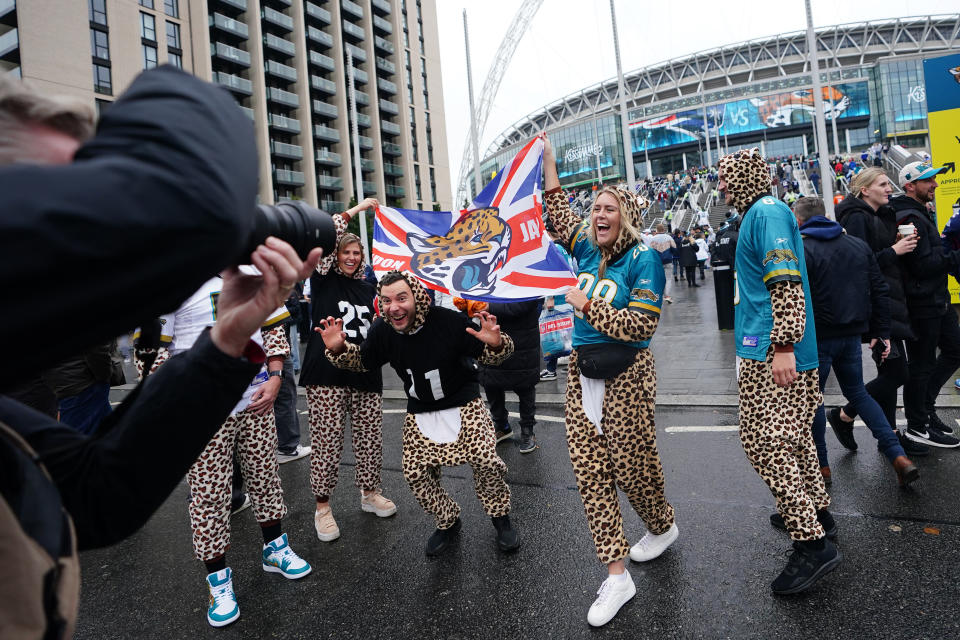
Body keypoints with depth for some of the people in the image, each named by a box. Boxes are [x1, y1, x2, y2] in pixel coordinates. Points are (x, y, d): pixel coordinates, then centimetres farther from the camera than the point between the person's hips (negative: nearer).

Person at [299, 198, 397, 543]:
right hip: (328, 373, -5)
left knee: (370, 438, 10)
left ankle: (370, 493, 29)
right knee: (327, 442, -2)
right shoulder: (323, 280, 3)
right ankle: (322, 507, 13)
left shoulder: (368, 289, 17)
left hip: (365, 373, 5)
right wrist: (357, 208, -4)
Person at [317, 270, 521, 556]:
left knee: (486, 460, -14)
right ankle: (448, 521, 25)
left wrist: (496, 344, -39)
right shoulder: (381, 331, -14)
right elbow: (363, 361, 6)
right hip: (420, 412, 4)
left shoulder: (449, 321, -26)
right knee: (415, 472, -2)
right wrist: (338, 349, -14)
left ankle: (501, 518, 15)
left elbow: (487, 354, -15)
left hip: (463, 404, -3)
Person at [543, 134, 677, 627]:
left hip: (625, 374, -6)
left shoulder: (642, 259, -9)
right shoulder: (586, 249, 9)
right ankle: (616, 577, 14)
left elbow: (641, 326, -16)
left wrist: (588, 305, -15)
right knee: (589, 472, 3)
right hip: (582, 370, 6)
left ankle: (662, 527, 43)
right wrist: (548, 165, 19)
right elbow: (558, 216, 23)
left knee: (631, 466, 8)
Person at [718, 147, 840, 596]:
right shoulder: (762, 212, 19)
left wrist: (783, 346, -27)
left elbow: (786, 282, -23)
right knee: (790, 435, 19)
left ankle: (812, 543, -2)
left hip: (772, 353, -11)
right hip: (772, 347, 11)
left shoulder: (765, 213, -13)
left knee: (765, 441, -9)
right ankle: (816, 513, 33)